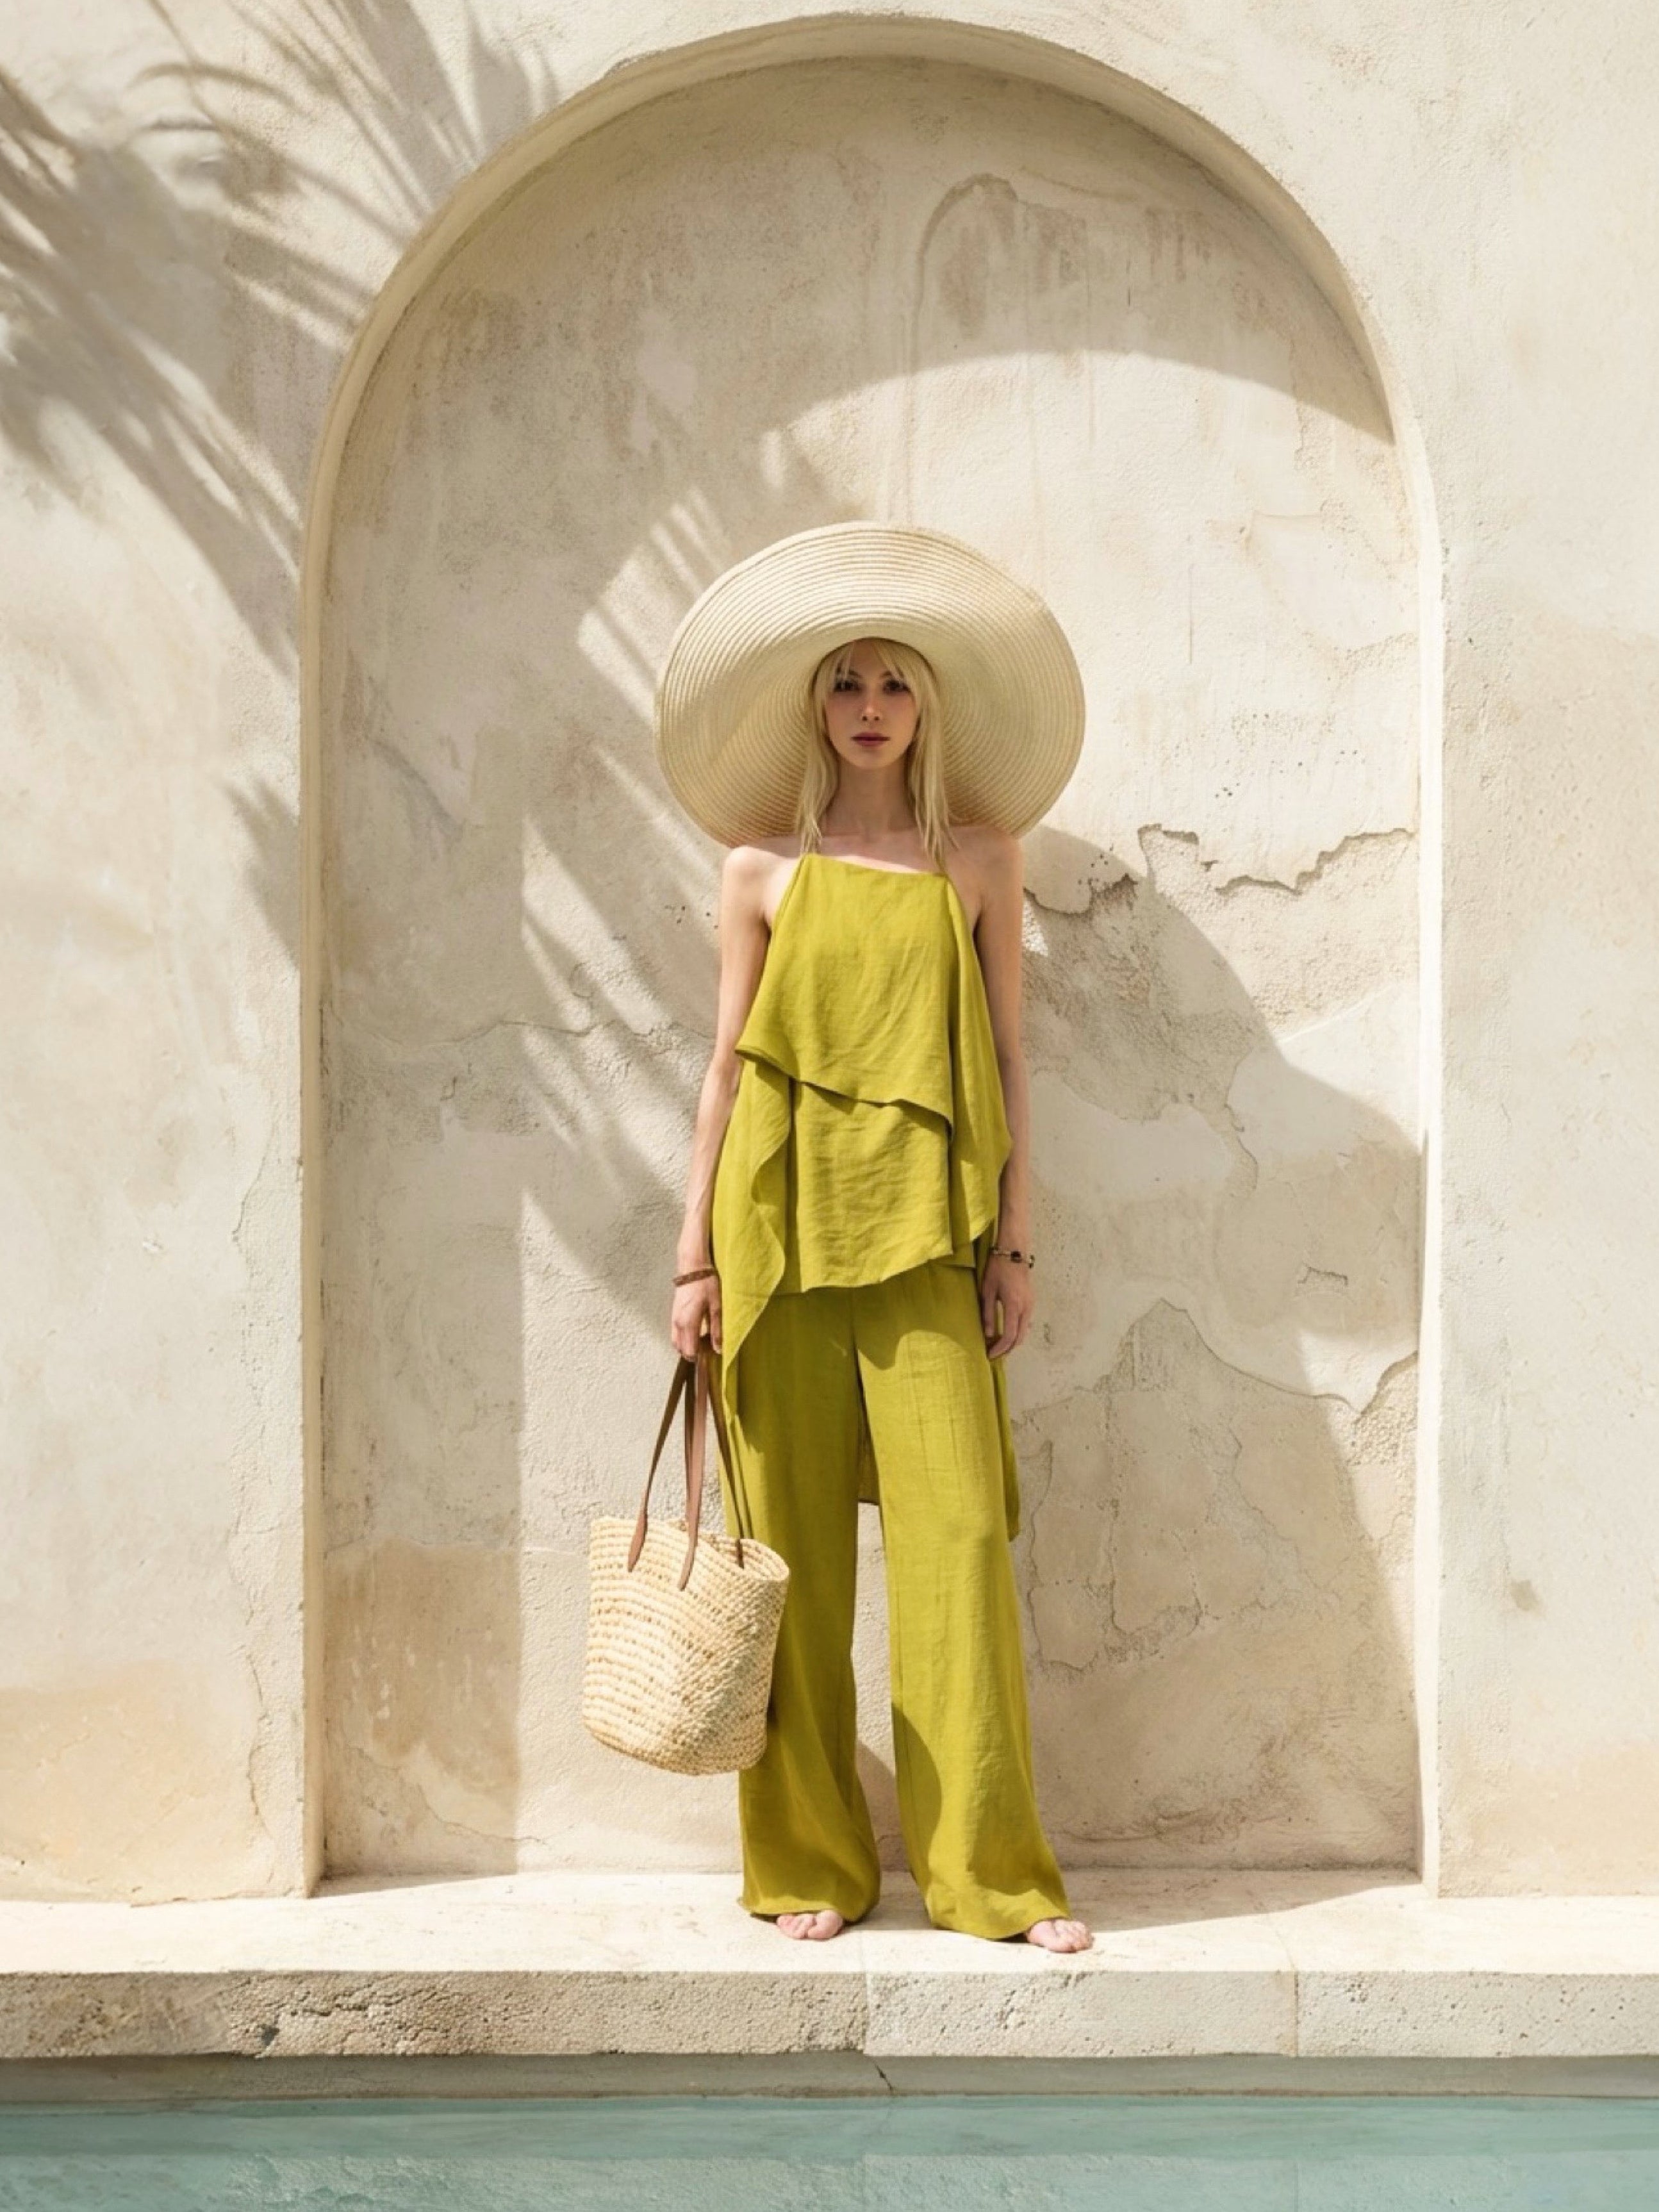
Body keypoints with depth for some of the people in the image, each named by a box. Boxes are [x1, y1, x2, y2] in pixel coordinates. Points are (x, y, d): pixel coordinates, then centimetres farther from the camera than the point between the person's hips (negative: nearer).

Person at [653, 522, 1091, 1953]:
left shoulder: (978, 858, 10)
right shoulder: (767, 865, 9)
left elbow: (1006, 1059, 9)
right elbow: (727, 1063, 8)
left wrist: (1015, 1241, 3)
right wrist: (696, 1253, 4)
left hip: (923, 1230, 0)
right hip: (782, 1223, 0)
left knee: (958, 1526, -6)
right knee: (793, 1543, 2)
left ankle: (991, 1865, 4)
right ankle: (810, 1862, 14)